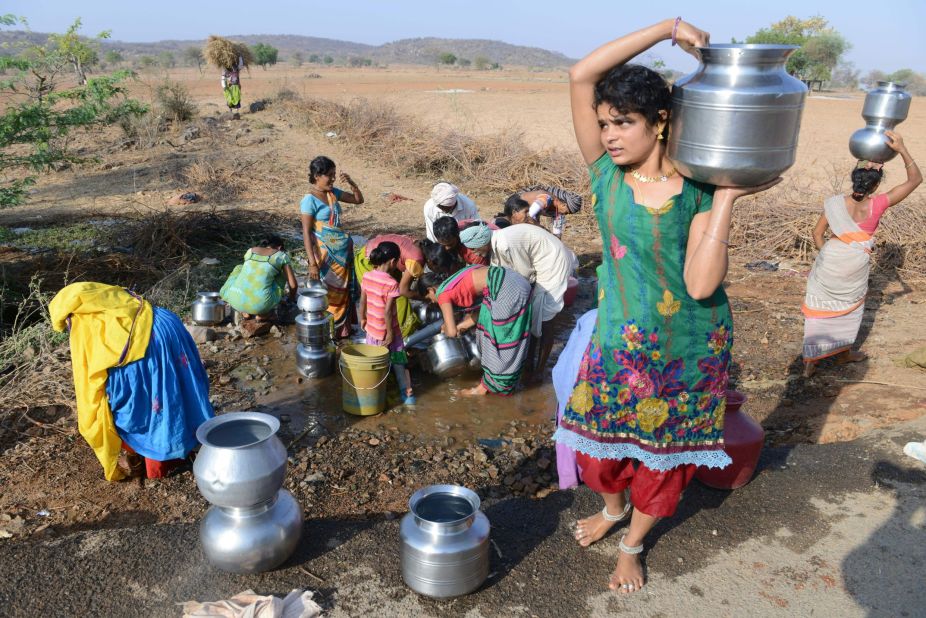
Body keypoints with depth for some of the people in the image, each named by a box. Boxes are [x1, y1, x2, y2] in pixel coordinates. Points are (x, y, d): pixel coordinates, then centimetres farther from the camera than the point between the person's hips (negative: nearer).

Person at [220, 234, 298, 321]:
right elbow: (293, 285, 9)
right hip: (261, 304, -4)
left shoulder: (250, 251, 21)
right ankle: (262, 314, 15)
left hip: (236, 301, 4)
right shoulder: (281, 256, 10)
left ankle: (245, 311, 21)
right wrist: (291, 299, 32)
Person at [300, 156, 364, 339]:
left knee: (343, 292, 14)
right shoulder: (310, 200, -15)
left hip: (343, 250, 7)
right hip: (325, 253, -7)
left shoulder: (333, 192, 5)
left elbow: (359, 200, 15)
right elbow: (306, 233, -17)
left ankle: (341, 329, 28)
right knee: (326, 294, 2)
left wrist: (351, 183, -5)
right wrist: (312, 263, -21)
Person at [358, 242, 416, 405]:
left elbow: (362, 301, 3)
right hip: (386, 330, -5)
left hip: (371, 328, 5)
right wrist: (390, 333, -15)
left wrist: (363, 318, 18)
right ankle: (407, 393, 13)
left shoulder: (367, 276, -6)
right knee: (399, 362, 9)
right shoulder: (391, 283, -25)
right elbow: (387, 311, -24)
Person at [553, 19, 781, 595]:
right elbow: (581, 75, -19)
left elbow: (701, 284, -25)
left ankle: (633, 544, 43)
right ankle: (613, 507, 52)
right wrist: (668, 28, -20)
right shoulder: (606, 172, -9)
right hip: (620, 341, 2)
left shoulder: (697, 192, -14)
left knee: (663, 455, 16)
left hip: (689, 348, -1)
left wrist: (727, 198, -26)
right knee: (602, 443, 18)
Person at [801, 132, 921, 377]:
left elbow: (817, 233, -5)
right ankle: (843, 352, 39)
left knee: (820, 309, 9)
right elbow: (915, 179, -10)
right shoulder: (878, 204, -16)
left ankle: (810, 362, 12)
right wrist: (902, 149, -19)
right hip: (855, 265, -1)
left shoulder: (835, 203, -12)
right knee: (850, 306, 23)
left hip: (829, 261, 1)